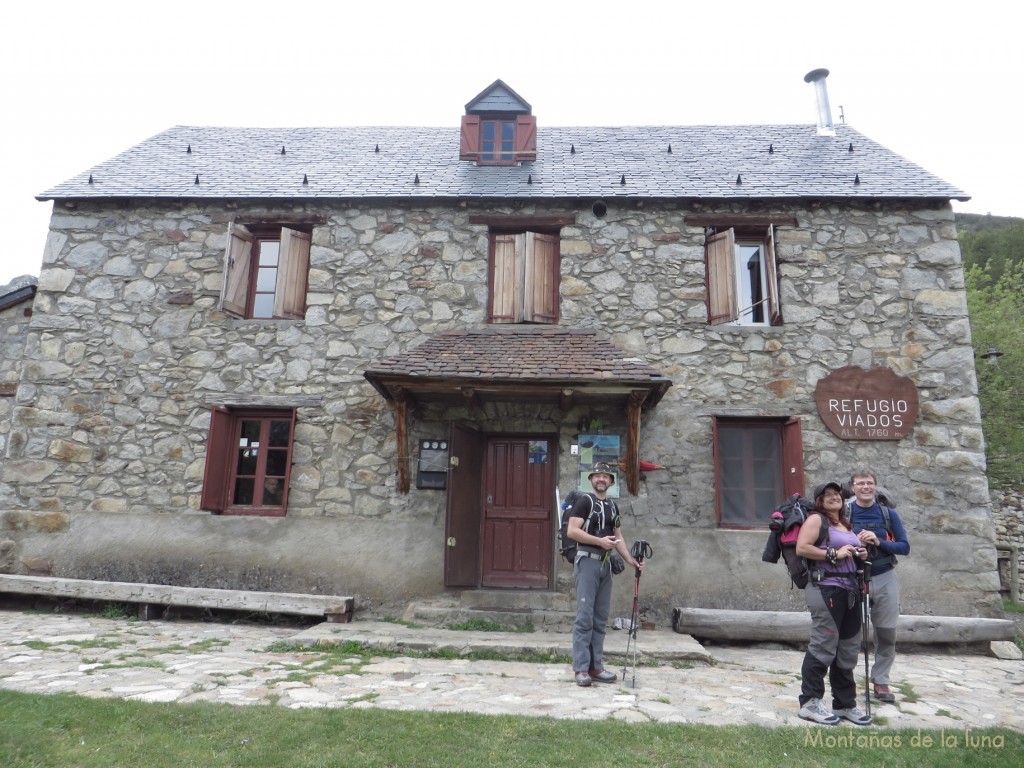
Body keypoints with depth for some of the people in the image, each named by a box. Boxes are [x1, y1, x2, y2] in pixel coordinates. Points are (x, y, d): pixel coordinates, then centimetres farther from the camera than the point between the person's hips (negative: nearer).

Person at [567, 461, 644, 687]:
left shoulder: (613, 507, 17)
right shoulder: (585, 501, -4)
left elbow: (618, 537, 18)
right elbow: (572, 531, -13)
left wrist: (630, 560, 5)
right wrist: (600, 541, -16)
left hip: (606, 564, 7)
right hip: (587, 561, -7)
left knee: (601, 619, 9)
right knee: (585, 616, -8)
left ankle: (595, 666, 16)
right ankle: (581, 668, -2)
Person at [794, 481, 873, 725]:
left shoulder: (846, 524, 20)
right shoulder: (816, 520, -6)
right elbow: (801, 548, -19)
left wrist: (860, 554, 11)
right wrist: (833, 554, -19)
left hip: (850, 590, 9)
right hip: (826, 590, -9)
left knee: (848, 650, 14)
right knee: (823, 646, -8)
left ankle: (845, 704, 25)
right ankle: (810, 703, 1)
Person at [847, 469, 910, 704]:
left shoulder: (888, 514, 2)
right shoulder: (844, 513, -4)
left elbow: (905, 547, 0)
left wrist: (878, 542, -16)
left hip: (885, 579, 2)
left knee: (886, 634, 9)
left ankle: (880, 681, 25)